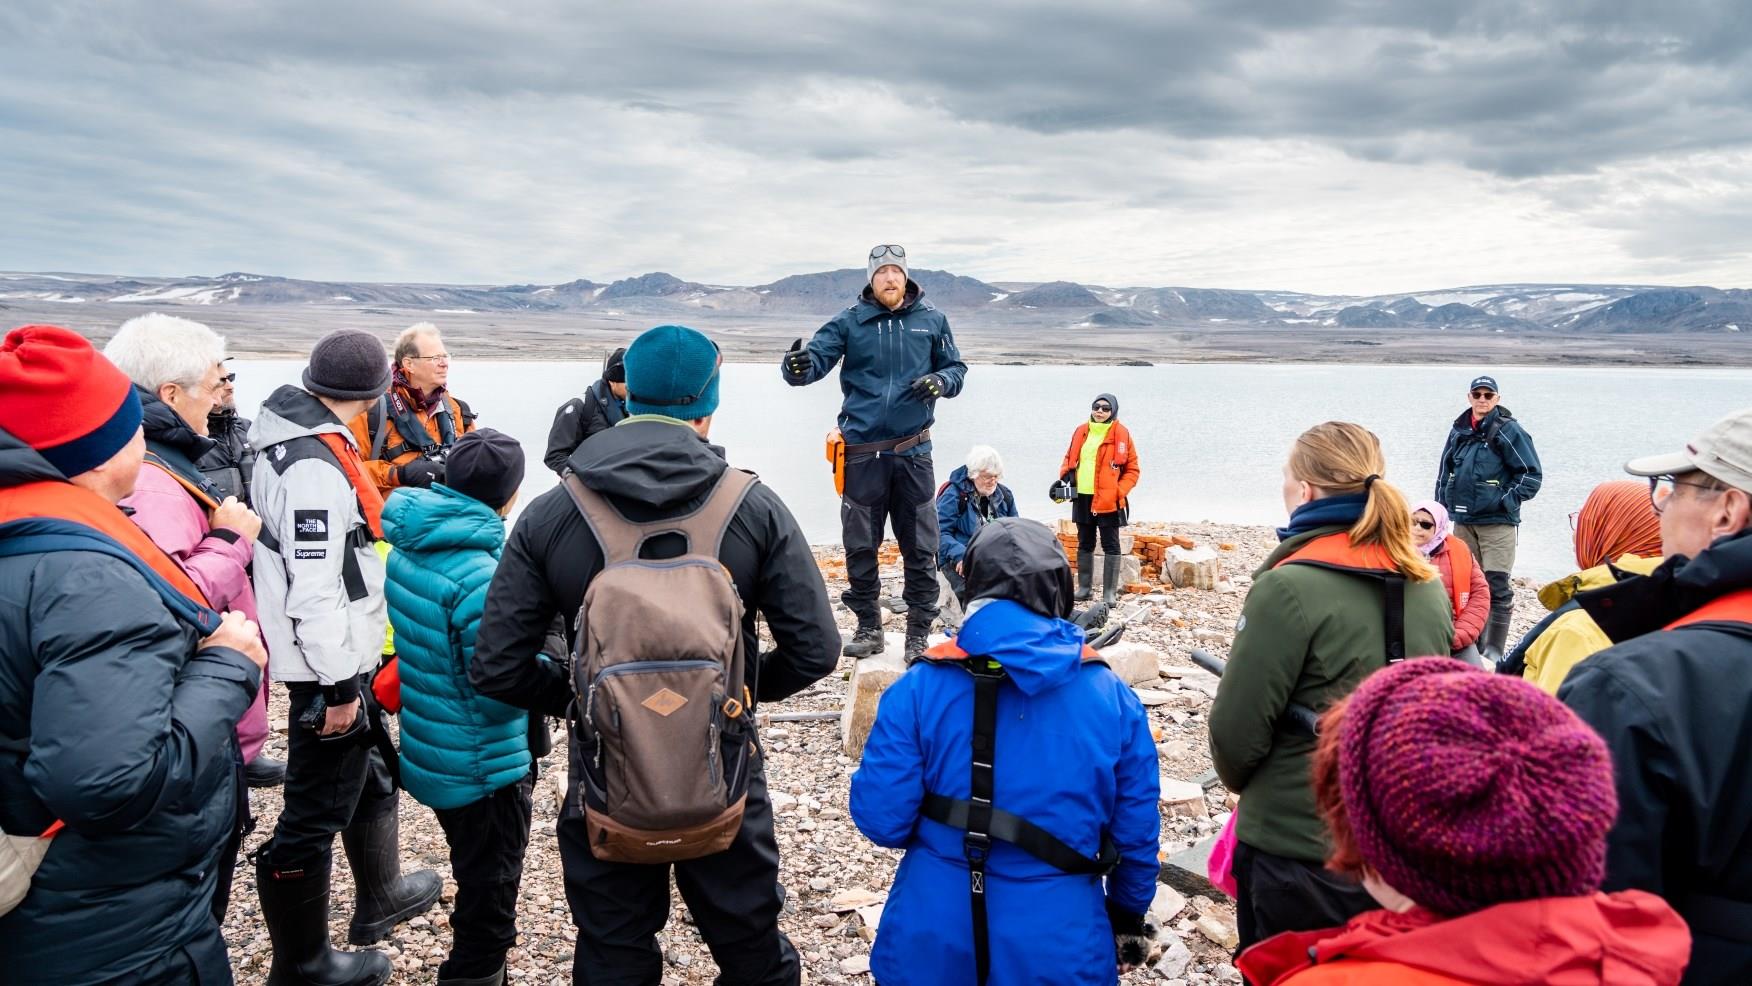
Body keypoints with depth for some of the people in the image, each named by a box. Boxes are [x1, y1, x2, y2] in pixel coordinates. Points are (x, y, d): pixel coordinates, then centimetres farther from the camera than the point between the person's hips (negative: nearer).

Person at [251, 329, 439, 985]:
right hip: (329, 665, -11)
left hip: (340, 657, 11)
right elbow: (313, 590, -27)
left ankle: (379, 896, 46)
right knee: (315, 815, 2)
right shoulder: (316, 467, -24)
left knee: (369, 775, 26)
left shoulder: (296, 440, 7)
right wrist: (338, 685, -21)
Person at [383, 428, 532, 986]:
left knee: (474, 875, 27)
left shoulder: (409, 547, -2)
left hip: (429, 753, 9)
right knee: (490, 892, 9)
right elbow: (501, 692, -27)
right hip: (483, 766, -9)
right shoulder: (481, 574, -28)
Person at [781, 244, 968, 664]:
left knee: (920, 548, 4)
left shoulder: (931, 320, 3)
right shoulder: (849, 322, 0)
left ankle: (919, 632, 15)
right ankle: (868, 628, 22)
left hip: (913, 452, 0)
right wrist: (798, 367, -35)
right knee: (860, 546, 8)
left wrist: (941, 381, -12)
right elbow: (817, 357, -12)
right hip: (862, 452, 0)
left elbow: (956, 368, 11)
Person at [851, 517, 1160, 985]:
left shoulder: (920, 689, -13)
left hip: (933, 940, 0)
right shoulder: (1113, 698, -7)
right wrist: (1129, 913, 18)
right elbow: (1137, 829, 0)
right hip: (1058, 945, 1)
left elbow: (881, 819, -12)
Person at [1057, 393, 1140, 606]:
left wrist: (1118, 492, -16)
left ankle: (1110, 592, 6)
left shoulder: (1121, 434, -6)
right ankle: (1084, 588, 24)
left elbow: (1132, 470, -4)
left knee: (1110, 546, 1)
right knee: (1084, 544, 14)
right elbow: (1069, 459, 19)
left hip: (1107, 500, -5)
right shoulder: (1081, 431, 8)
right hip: (1082, 497, 5)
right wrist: (1065, 476, -2)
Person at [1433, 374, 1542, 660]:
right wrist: (1442, 504, 13)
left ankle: (1494, 650, 1)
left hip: (1497, 523, -6)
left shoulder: (1508, 430, -6)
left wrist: (1506, 501, -9)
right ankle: (1472, 644, 21)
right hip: (1463, 522, 6)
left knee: (1496, 586, -5)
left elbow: (1532, 474, -6)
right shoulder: (1459, 430, 11)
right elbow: (1444, 470, 21)